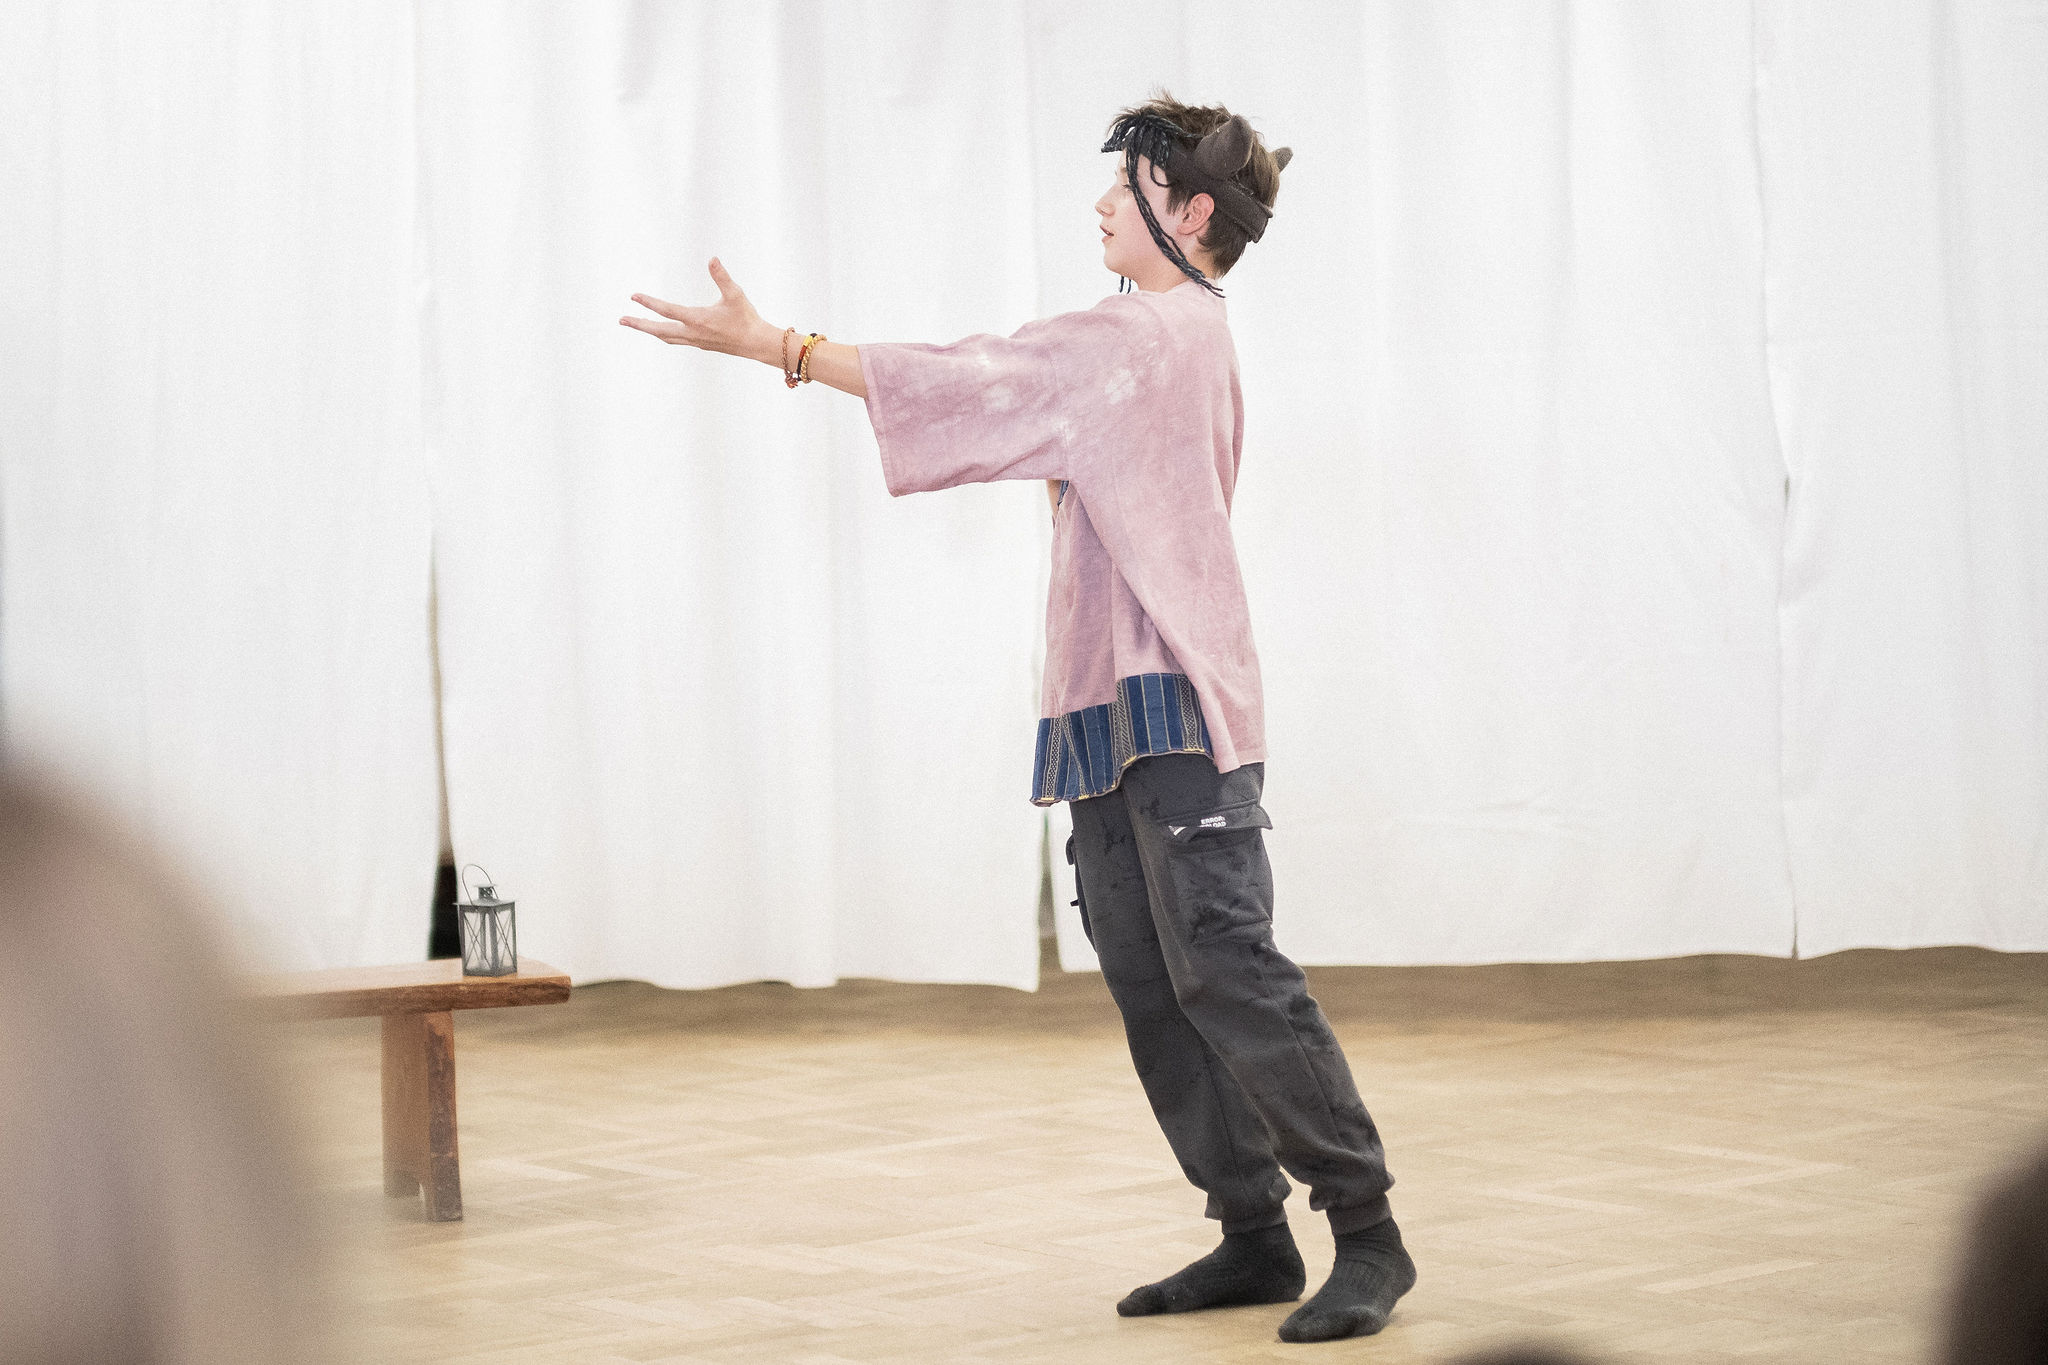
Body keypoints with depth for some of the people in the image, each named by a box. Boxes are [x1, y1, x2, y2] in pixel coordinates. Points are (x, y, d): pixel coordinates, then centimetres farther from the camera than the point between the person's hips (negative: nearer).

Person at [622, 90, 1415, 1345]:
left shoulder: (1155, 334, -9)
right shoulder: (1181, 343, 22)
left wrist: (776, 346, -13)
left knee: (1224, 969, -14)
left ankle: (1366, 1231, -10)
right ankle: (1255, 1239, 10)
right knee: (1151, 989, 7)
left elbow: (980, 381, -14)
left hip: (1174, 712, -10)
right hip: (1113, 718, 10)